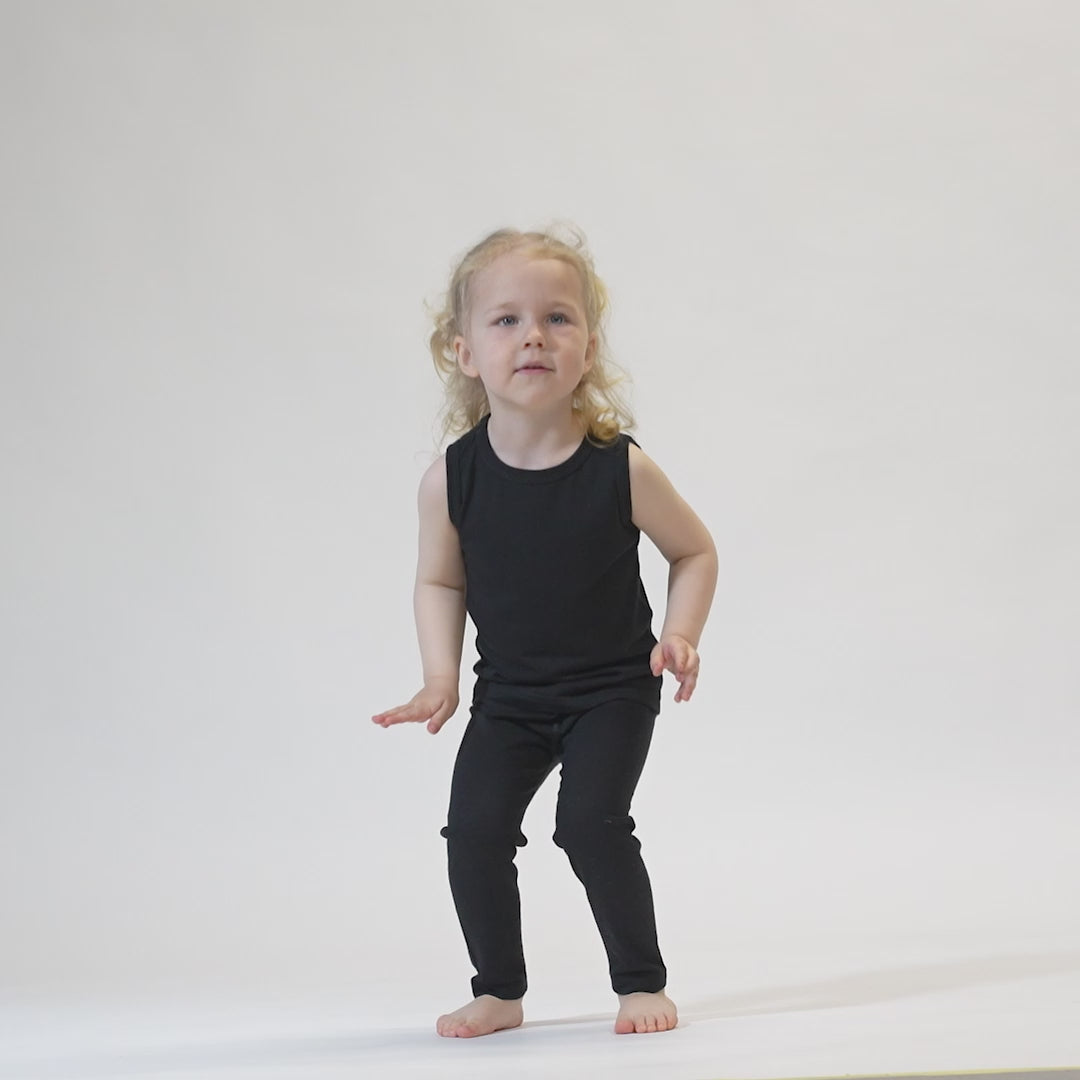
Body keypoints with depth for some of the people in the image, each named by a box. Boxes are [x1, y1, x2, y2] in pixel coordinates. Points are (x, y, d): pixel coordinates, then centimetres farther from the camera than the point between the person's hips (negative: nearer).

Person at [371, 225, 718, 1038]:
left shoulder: (622, 469, -17)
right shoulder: (451, 480, -12)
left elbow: (695, 551, 0)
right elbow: (440, 581, 5)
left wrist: (679, 636, -14)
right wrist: (441, 679, -5)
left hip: (612, 687, -2)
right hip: (508, 696, 3)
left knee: (592, 821, -17)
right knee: (474, 828, -7)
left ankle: (643, 983, 4)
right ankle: (499, 992, 14)